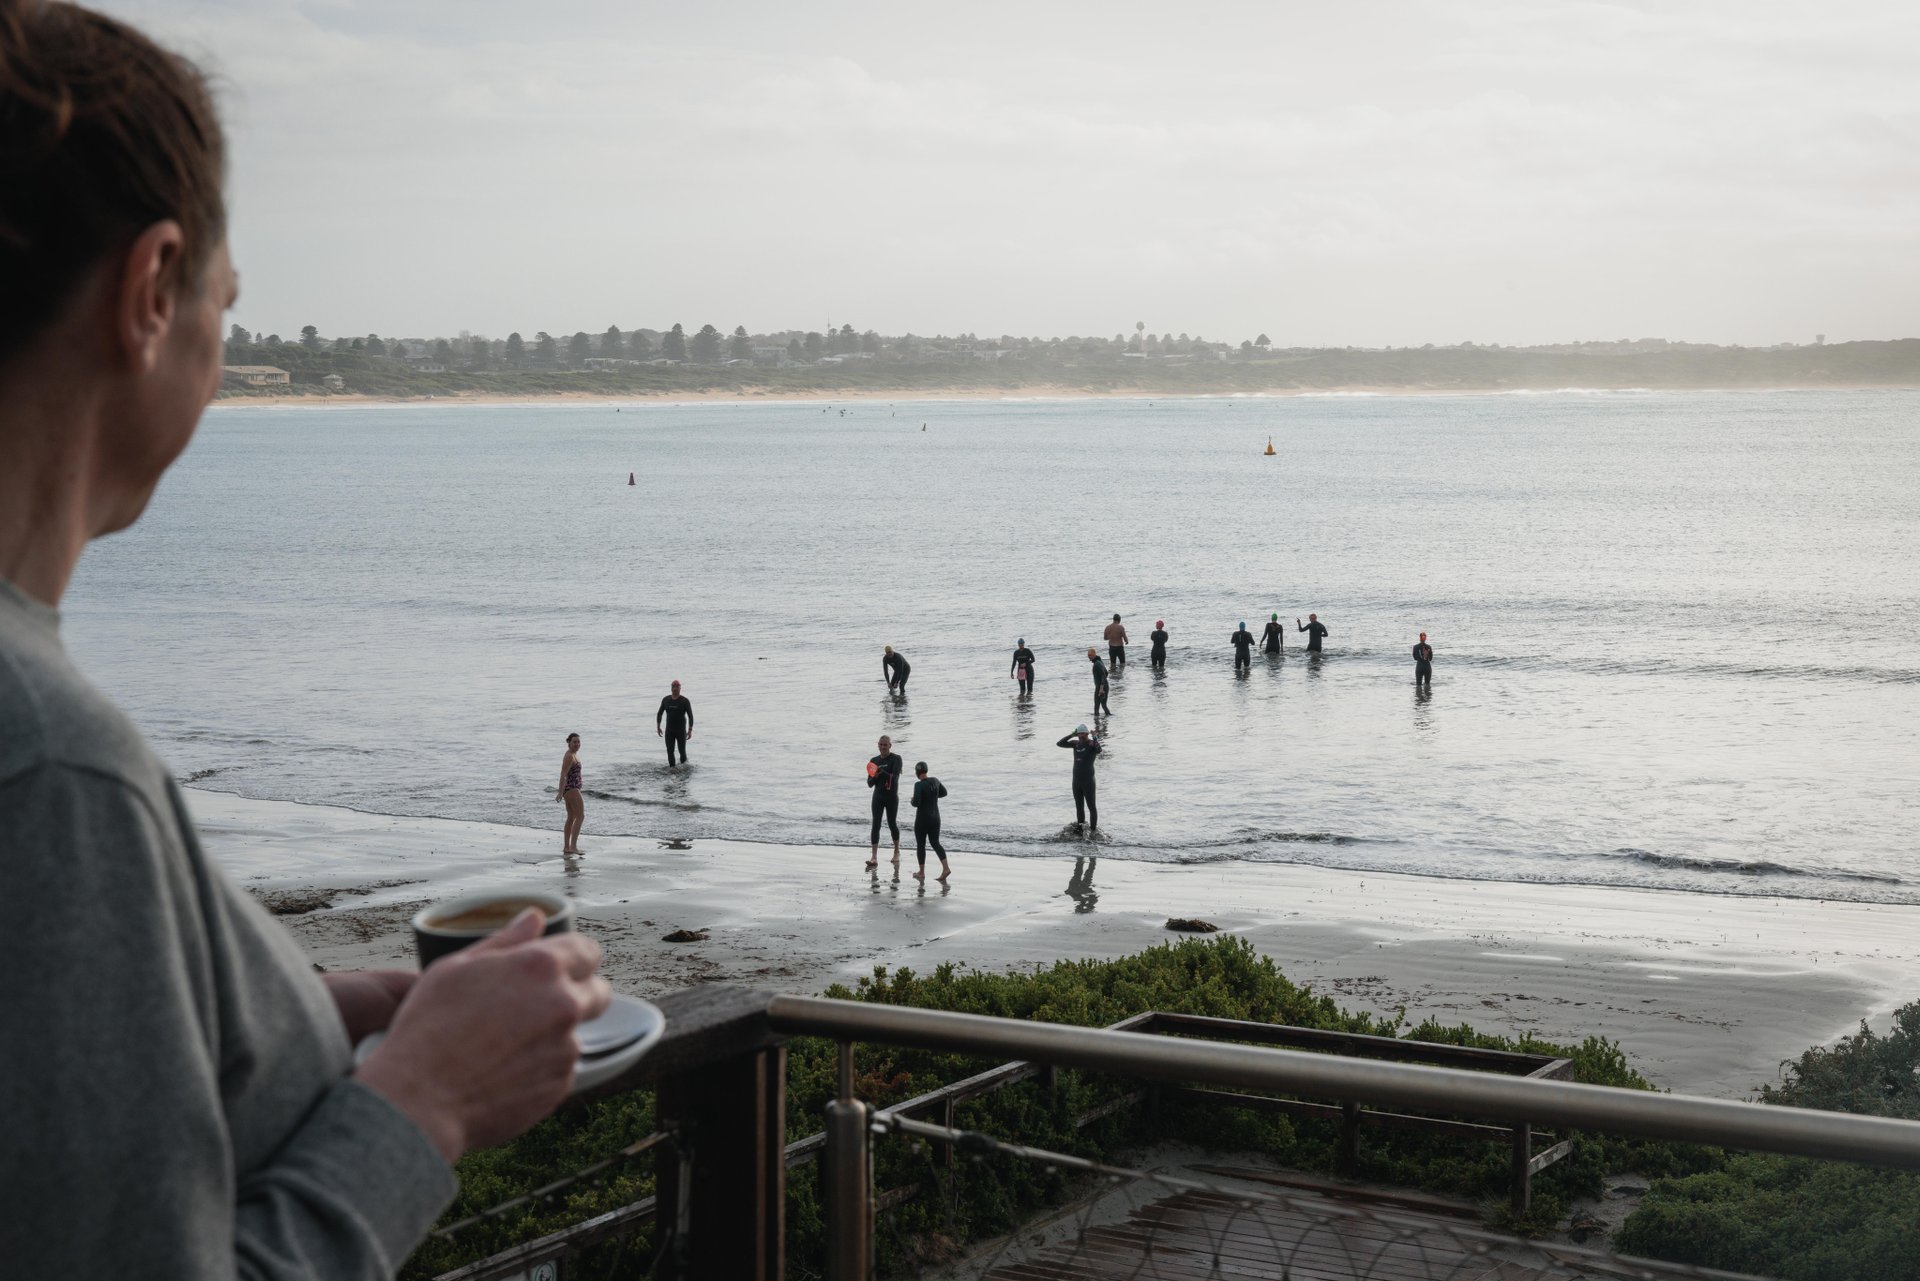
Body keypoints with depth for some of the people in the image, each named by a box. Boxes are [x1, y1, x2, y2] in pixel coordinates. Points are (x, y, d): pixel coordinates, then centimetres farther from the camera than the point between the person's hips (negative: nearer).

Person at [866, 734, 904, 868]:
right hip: (878, 797, 3)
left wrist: (882, 772, -30)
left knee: (892, 824, 8)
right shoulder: (874, 761, 8)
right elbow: (870, 783, 6)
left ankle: (896, 852, 31)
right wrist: (875, 777, -14)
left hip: (891, 797, -3)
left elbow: (894, 777, -19)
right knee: (875, 825, -7)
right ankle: (874, 858, -12)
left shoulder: (896, 759, -5)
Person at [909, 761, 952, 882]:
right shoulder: (935, 781, 1)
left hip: (922, 819, -6)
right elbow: (944, 792, 18)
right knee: (935, 843, 11)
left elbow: (916, 803, -24)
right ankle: (946, 868, -5)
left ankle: (922, 872, 17)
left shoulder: (919, 785, -19)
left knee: (920, 845, 9)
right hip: (935, 817, 6)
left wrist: (912, 801, -2)